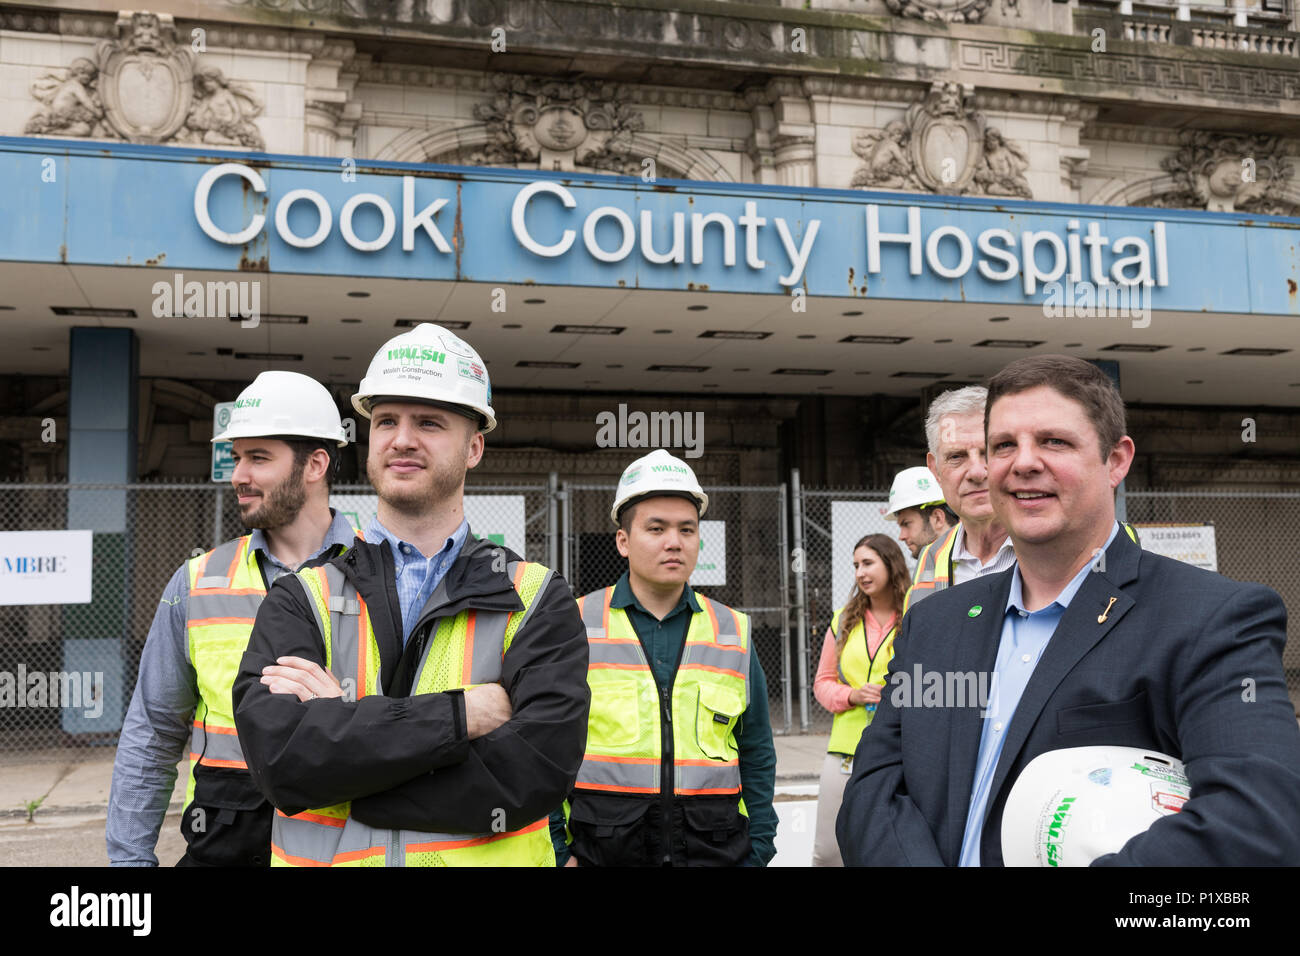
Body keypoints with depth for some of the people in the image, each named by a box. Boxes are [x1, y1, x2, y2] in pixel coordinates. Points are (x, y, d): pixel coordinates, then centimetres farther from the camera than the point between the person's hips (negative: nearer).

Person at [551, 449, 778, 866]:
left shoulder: (734, 633, 7)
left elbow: (757, 756, 11)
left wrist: (757, 851, 5)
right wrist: (558, 851, -6)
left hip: (716, 849, 2)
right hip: (603, 852, -2)